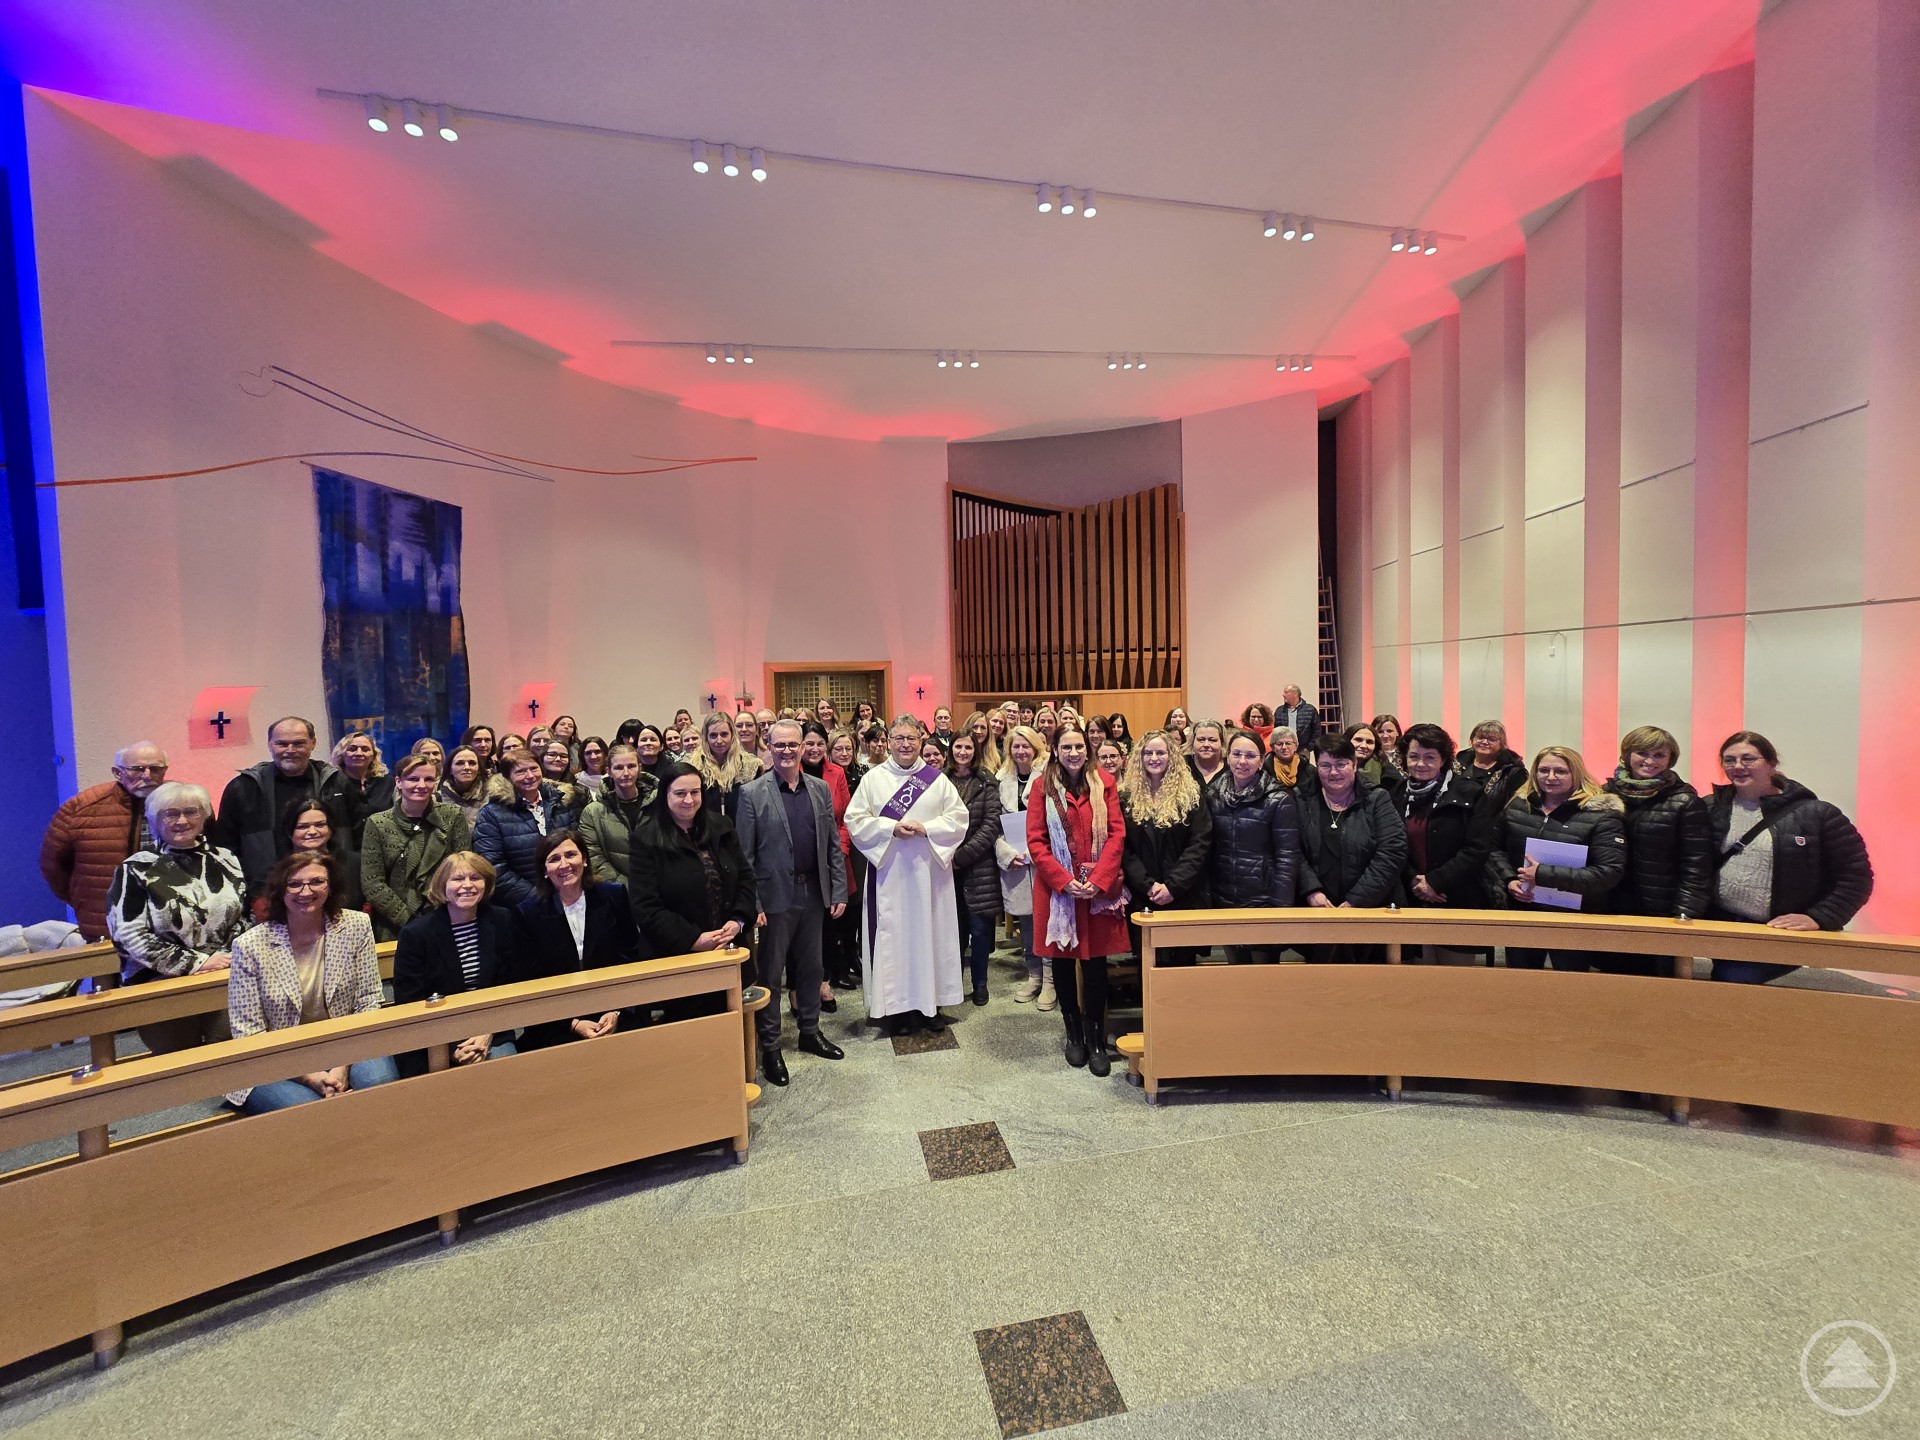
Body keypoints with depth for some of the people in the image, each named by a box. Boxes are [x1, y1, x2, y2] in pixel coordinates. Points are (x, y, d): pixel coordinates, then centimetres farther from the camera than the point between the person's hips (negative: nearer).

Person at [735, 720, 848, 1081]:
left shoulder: (820, 789, 4)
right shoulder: (752, 793, -7)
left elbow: (833, 844, 7)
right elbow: (745, 855, -8)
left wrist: (839, 890, 3)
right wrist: (751, 904, -12)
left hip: (813, 893, 4)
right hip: (775, 896, -4)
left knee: (811, 967, 16)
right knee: (770, 974, 8)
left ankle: (810, 1031, 34)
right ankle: (769, 1047, 24)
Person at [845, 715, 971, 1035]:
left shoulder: (937, 779, 5)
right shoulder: (873, 778, 4)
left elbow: (959, 817, 1)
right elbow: (855, 820, -1)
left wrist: (925, 828, -13)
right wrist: (891, 827, -14)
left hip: (929, 870, 1)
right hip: (887, 870, -1)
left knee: (929, 931, 6)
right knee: (892, 935, 2)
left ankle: (930, 1003, 19)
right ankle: (896, 1008, 12)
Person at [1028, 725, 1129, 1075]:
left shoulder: (1104, 784, 4)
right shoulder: (1043, 787, 0)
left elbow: (1116, 834, -2)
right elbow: (1036, 841, -4)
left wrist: (1097, 879, -13)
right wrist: (1064, 880, -14)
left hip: (1099, 889, 0)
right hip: (1057, 889, 0)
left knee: (1095, 962, 4)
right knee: (1062, 960, 9)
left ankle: (1096, 1040, 18)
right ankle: (1073, 1034, 27)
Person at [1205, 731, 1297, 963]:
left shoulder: (1278, 800, -10)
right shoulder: (1212, 795, 3)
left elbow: (1287, 857, -11)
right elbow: (1207, 850, 7)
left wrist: (1281, 906, -16)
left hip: (1263, 902, -4)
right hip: (1224, 901, 4)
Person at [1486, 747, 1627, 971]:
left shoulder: (1600, 815, -11)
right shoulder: (1516, 806, 3)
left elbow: (1611, 872, -19)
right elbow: (1495, 849, 9)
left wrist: (1545, 875, -25)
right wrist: (1509, 880, -10)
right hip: (1521, 914, 4)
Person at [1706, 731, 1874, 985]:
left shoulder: (1817, 814, -3)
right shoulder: (1712, 809, 3)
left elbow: (1856, 876, -1)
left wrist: (1817, 918, -12)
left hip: (1779, 933, -3)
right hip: (1719, 926, 3)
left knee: (1735, 976, -20)